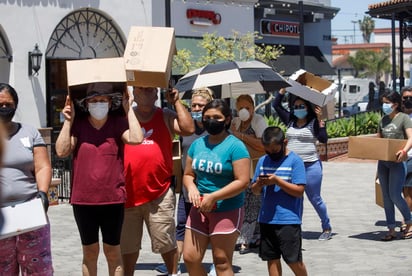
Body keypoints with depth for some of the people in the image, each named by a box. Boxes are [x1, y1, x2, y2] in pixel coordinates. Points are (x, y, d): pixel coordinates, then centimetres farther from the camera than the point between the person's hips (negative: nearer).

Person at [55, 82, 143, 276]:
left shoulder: (118, 123, -4)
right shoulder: (78, 124, -1)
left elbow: (136, 139, -22)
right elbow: (62, 151, -10)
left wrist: (129, 109, -16)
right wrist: (68, 121, -12)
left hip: (113, 199, -1)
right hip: (83, 199, 2)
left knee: (112, 250, 10)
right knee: (89, 251, 14)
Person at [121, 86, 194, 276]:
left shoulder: (166, 117, 6)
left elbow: (189, 129, -9)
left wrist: (176, 101, -6)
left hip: (159, 193, -2)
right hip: (128, 193, 2)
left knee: (165, 242, 4)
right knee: (127, 244, 14)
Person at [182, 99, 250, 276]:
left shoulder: (235, 146, -11)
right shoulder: (197, 144, 8)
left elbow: (242, 181, -16)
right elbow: (188, 174, 15)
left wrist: (213, 197, -19)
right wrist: (192, 188, -9)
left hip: (227, 210, -6)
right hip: (200, 209, 6)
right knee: (190, 258, 5)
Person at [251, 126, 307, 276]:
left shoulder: (295, 161, -6)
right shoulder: (263, 161, 9)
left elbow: (299, 191, -11)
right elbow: (255, 190, 13)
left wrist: (277, 181, -19)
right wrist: (259, 184, -10)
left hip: (289, 220, -5)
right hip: (266, 219, 5)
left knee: (293, 260, -1)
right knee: (272, 258, 10)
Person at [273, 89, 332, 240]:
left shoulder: (314, 122, -3)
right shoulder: (290, 121, 9)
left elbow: (323, 139, -14)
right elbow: (276, 104, 11)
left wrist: (320, 120, -17)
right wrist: (284, 88, 6)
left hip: (311, 165, -4)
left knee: (315, 198, 4)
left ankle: (327, 228, 17)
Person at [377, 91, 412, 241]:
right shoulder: (383, 120, 14)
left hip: (397, 162, -7)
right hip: (383, 162, 7)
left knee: (395, 195, -11)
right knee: (386, 197, 6)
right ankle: (391, 230, 12)